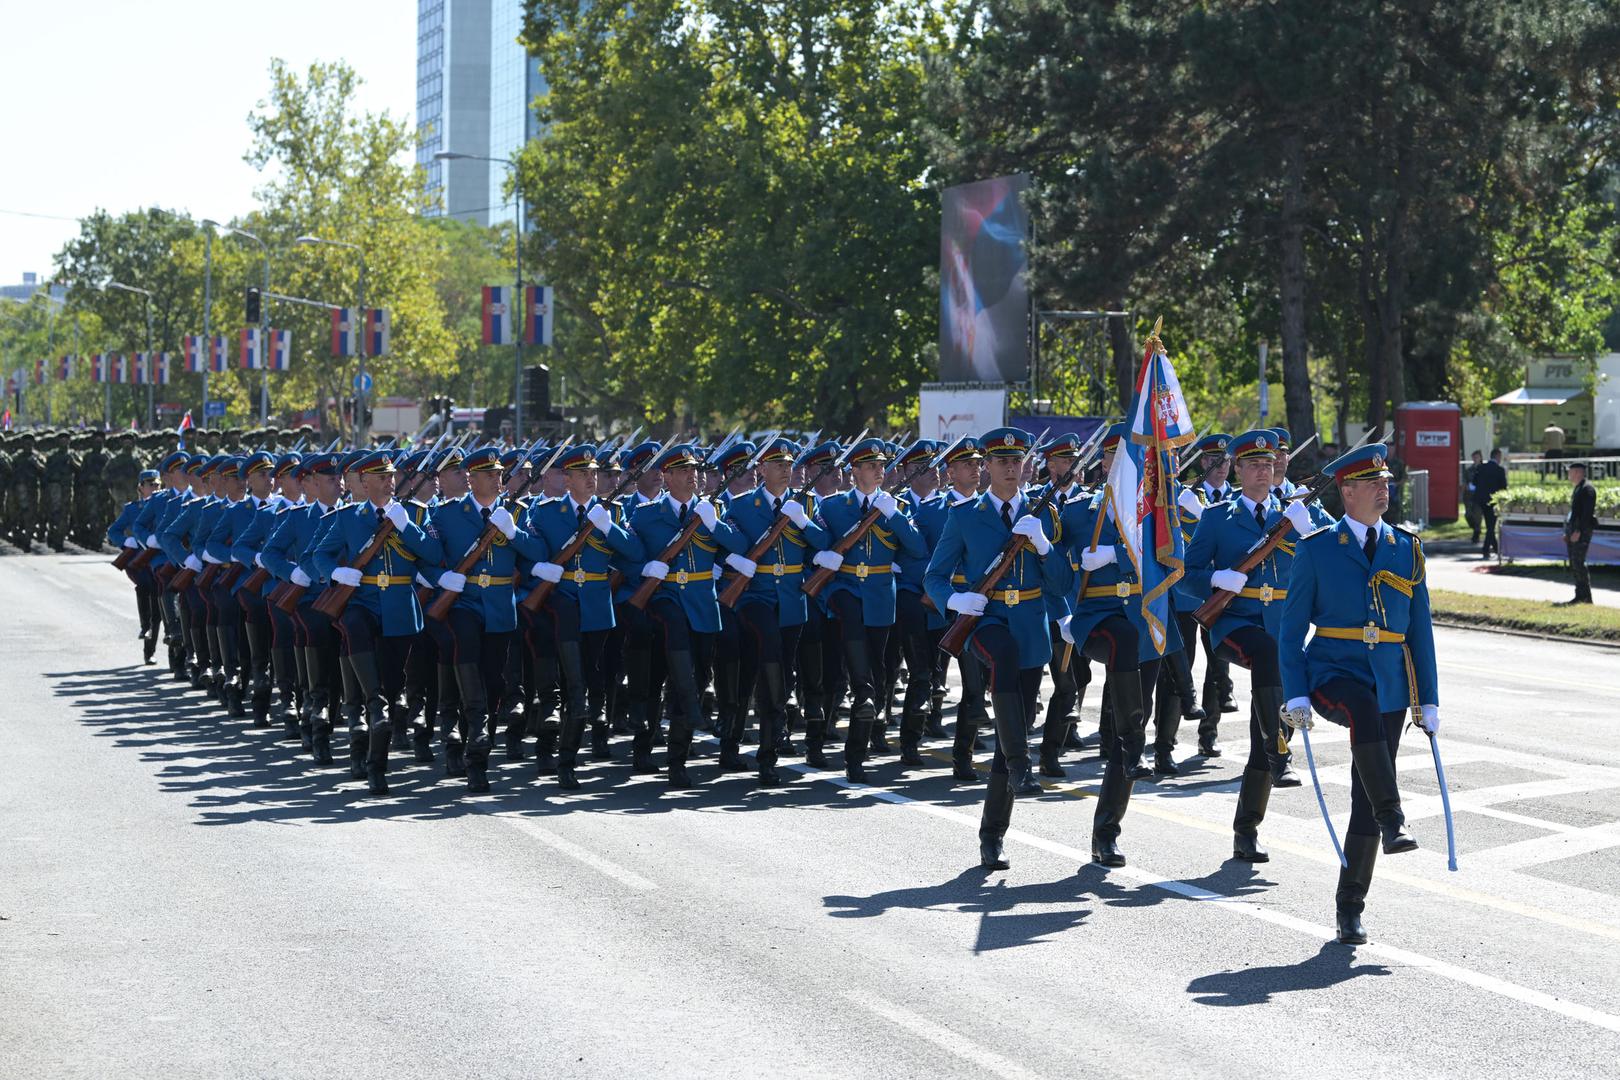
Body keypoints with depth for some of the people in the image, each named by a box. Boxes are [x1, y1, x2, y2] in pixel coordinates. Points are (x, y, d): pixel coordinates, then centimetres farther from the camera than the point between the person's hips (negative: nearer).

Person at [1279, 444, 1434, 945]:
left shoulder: (1407, 548, 10)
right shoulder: (1316, 549, 1)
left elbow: (1420, 629, 13)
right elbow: (1291, 628, 1)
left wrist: (1428, 699, 8)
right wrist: (1296, 695, -9)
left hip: (1390, 684, 3)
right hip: (1333, 673, -3)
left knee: (1364, 799, 3)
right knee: (1364, 710, -39)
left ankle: (1350, 905, 11)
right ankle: (1392, 822, -36)